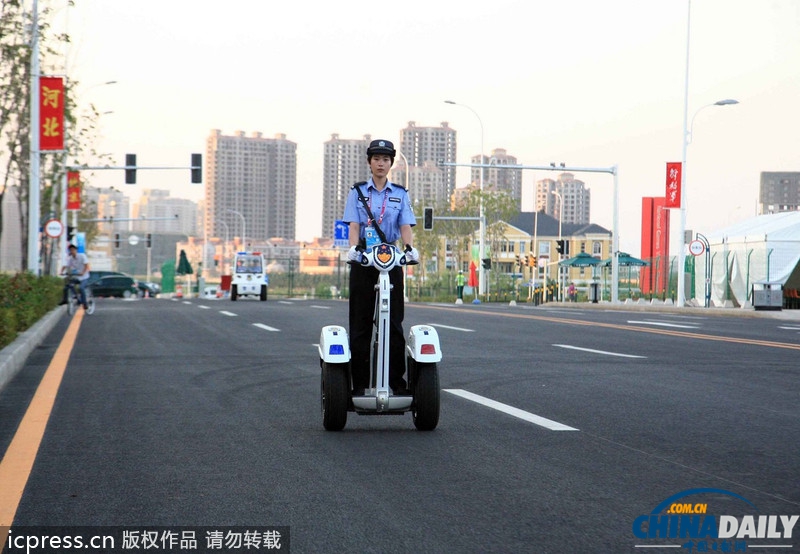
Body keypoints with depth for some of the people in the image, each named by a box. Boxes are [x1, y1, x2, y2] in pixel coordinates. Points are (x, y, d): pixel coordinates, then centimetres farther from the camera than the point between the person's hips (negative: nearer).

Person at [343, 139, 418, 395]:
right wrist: (354, 247, -23)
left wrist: (409, 248, -20)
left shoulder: (400, 194, 11)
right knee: (360, 323, -1)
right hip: (363, 260, -1)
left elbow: (406, 226, 0)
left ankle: (397, 381, 0)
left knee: (394, 321, -2)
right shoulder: (358, 192, 8)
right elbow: (354, 225, -3)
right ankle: (359, 382, 2)